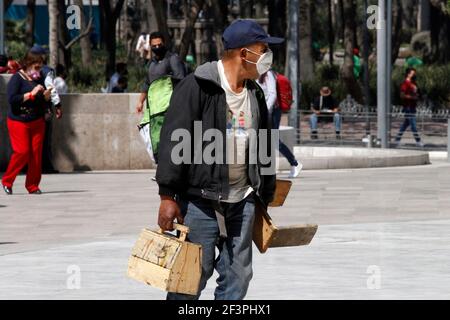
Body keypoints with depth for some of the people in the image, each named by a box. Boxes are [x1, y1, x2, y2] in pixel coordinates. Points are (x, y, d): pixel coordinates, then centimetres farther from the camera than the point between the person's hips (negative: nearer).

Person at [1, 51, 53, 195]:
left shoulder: (39, 79, 9)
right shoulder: (17, 79, -8)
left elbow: (46, 104, 16)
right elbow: (12, 99, -20)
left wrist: (46, 96, -7)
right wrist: (31, 94, -21)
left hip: (37, 122, 5)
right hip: (18, 122, -5)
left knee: (36, 153, 0)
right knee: (22, 152, -13)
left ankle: (33, 186, 9)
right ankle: (7, 181, 5)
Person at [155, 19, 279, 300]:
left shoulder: (255, 94, 13)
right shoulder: (197, 86, -10)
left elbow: (264, 147, 21)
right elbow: (173, 141, -13)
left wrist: (264, 198, 21)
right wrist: (168, 196, -16)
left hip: (242, 201, 7)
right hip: (200, 199, -7)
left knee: (238, 276, 6)